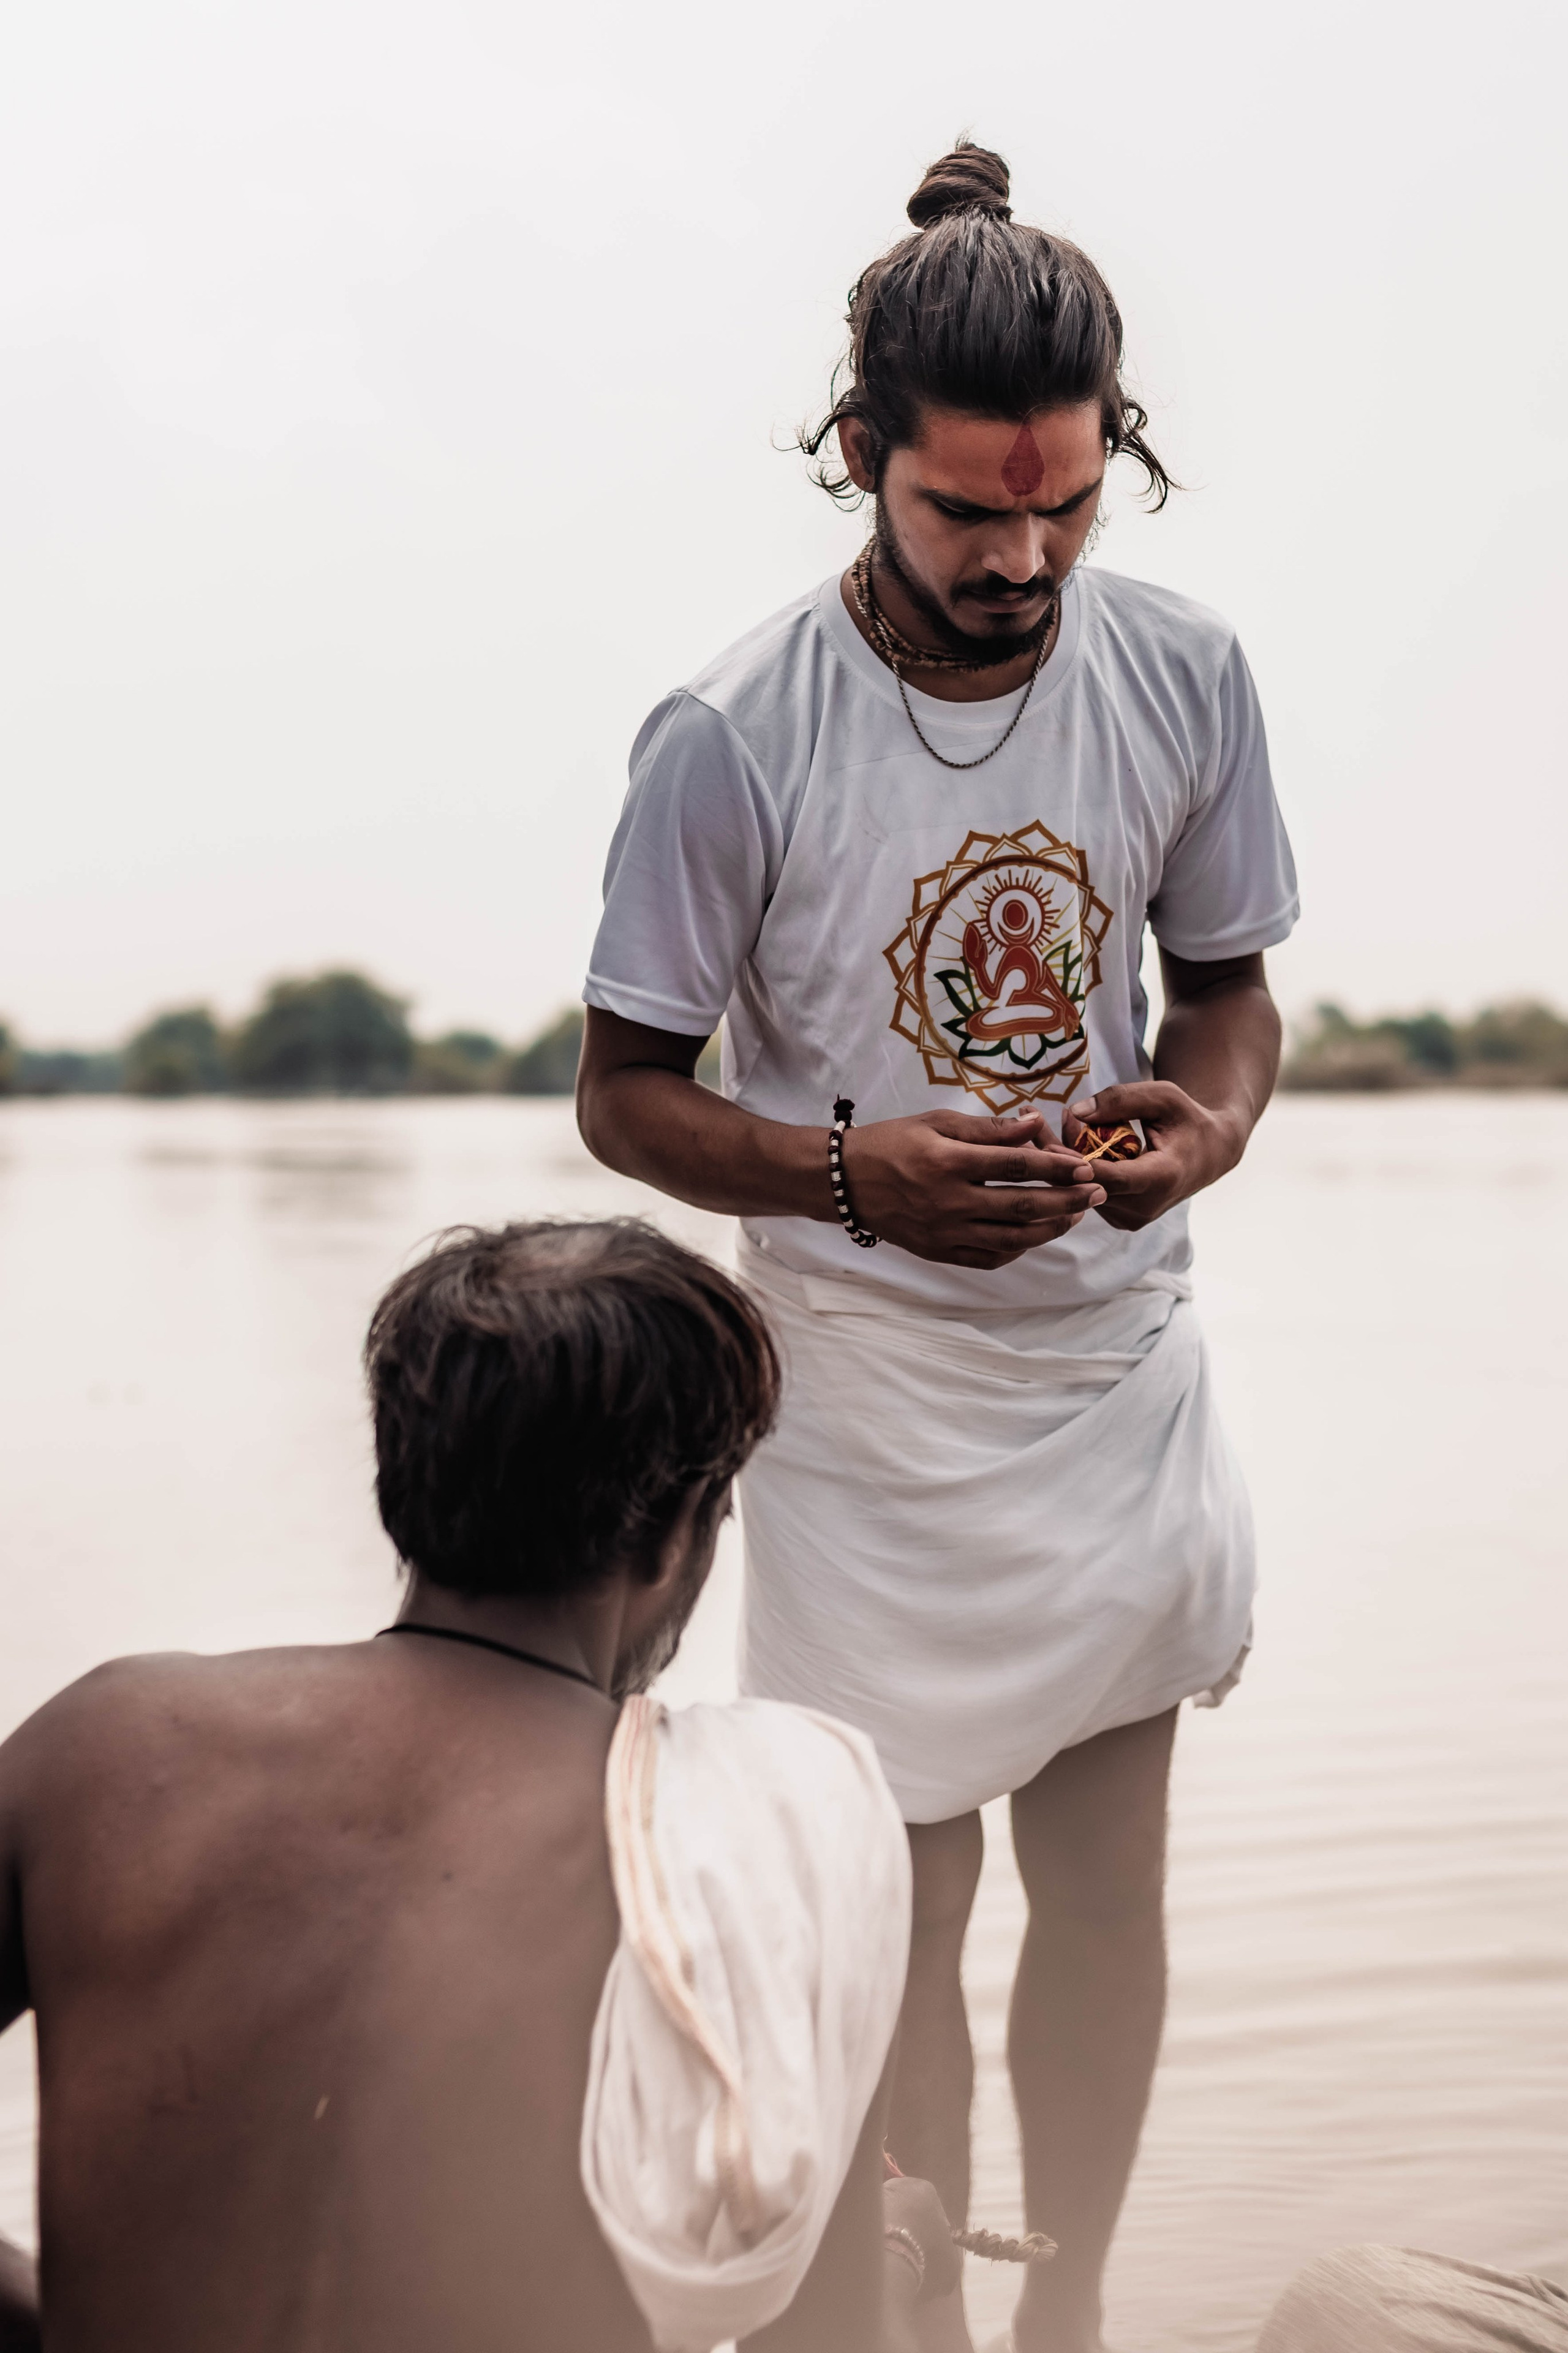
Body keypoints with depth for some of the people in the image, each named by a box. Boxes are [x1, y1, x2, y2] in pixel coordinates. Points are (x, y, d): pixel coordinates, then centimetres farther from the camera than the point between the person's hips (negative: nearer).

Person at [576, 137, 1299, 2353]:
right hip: (876, 1393, -4)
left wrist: (1204, 1122, -16)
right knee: (907, 1898, 5)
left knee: (1111, 1870, 14)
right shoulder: (736, 735, -16)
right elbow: (624, 1093, -8)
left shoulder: (1185, 672, -5)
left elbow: (1229, 984, 8)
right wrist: (855, 1173, -27)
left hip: (1125, 1358, 4)